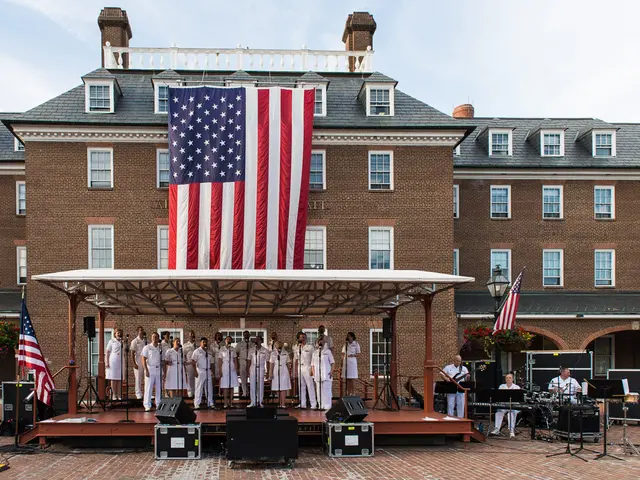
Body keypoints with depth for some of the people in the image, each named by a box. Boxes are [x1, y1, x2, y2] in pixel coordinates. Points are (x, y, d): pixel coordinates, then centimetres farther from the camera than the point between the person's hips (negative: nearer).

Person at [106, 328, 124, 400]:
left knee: (120, 379, 3)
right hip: (113, 361, -3)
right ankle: (114, 395, 6)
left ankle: (119, 395, 7)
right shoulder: (112, 341, 3)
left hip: (121, 362, 3)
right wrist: (106, 362, -6)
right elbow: (107, 352, 1)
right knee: (114, 378, 0)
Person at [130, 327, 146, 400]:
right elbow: (132, 353, -3)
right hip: (138, 362, -4)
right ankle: (138, 394, 6)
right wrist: (134, 363, -10)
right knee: (138, 378, 0)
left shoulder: (145, 341, 11)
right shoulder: (135, 341, -1)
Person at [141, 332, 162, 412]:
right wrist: (146, 370, -13)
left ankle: (159, 405, 11)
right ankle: (147, 406, -2)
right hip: (150, 369, -3)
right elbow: (143, 359, -3)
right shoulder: (147, 347, 1)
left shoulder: (161, 348, 11)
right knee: (148, 388, -4)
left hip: (159, 369, 3)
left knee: (159, 388, 5)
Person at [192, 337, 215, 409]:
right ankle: (197, 404, -1)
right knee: (199, 388, -4)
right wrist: (195, 371, -14)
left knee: (209, 388, 7)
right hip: (200, 371, -6)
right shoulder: (197, 351, -2)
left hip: (208, 372, 6)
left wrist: (211, 370, 9)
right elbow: (193, 362, -7)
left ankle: (210, 403, 12)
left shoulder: (209, 352, 16)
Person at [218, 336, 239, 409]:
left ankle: (230, 403, 7)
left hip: (232, 369, 3)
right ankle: (225, 403, 0)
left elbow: (235, 360, 8)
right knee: (225, 387, -3)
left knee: (232, 386, 2)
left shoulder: (233, 349, 8)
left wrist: (236, 369, 0)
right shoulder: (221, 349, 1)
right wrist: (220, 371, -6)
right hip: (224, 369, -3)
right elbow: (219, 361, 0)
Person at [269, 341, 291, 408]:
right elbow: (272, 364, 4)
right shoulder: (273, 353, 5)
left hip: (284, 372, -1)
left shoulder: (285, 353, 6)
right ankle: (279, 404, 12)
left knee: (284, 388, -8)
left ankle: (283, 404, -11)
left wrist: (289, 372, 8)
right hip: (276, 372, 1)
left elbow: (288, 363, 10)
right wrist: (271, 373, -2)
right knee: (278, 389, 5)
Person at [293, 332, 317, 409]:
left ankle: (313, 404, -6)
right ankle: (302, 404, 12)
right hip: (299, 368, 5)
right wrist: (295, 372, 11)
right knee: (301, 386, 6)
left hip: (307, 367, -5)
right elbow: (296, 361, 15)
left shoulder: (310, 347, 0)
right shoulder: (297, 349, 12)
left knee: (310, 386, -7)